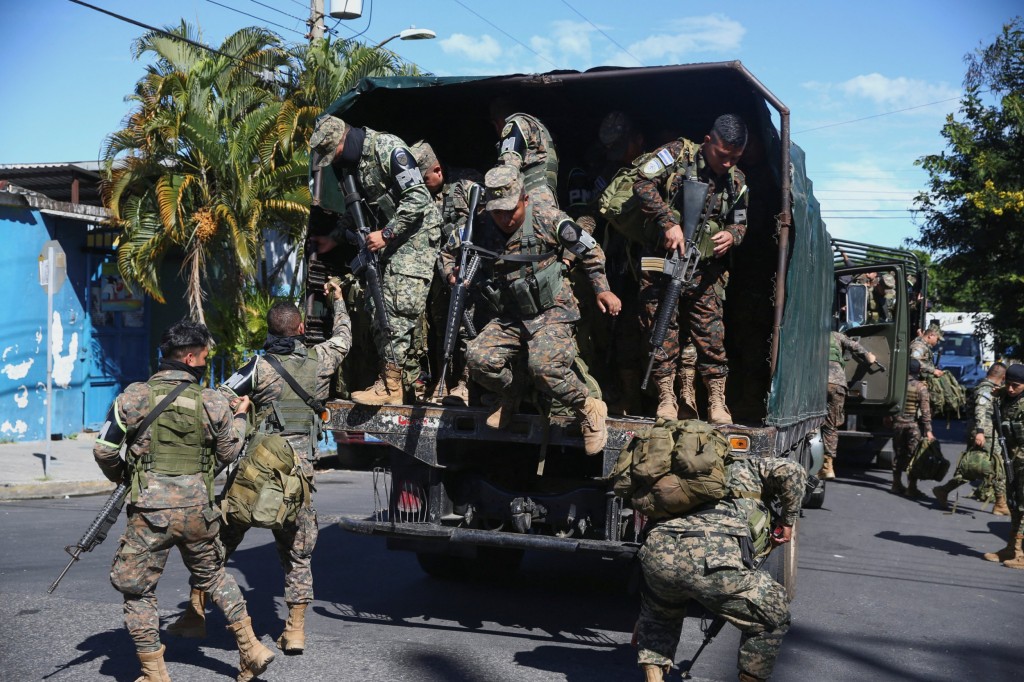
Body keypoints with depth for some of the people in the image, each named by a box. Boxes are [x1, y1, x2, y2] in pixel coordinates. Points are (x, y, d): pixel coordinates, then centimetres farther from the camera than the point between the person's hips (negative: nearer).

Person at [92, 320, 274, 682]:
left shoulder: (134, 396, -5)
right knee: (213, 574, 24)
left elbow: (103, 450, -1)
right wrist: (239, 416, 25)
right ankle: (251, 649, 24)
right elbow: (227, 453, 10)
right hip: (197, 510, 3)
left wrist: (120, 475, 19)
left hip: (150, 513, -2)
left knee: (137, 591, 12)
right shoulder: (211, 402, -2)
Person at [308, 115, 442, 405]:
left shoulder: (389, 149, -20)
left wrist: (386, 234, -21)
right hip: (388, 235, 10)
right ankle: (411, 376, 15)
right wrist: (335, 238, 15)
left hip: (415, 232, -10)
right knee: (376, 305, 7)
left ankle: (391, 384, -14)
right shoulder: (350, 161, 8)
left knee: (399, 307, -15)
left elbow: (417, 199, -23)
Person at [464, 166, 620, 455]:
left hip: (552, 312, -4)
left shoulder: (547, 219, -9)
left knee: (543, 365, -30)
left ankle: (589, 410, -4)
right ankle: (510, 396, 14)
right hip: (511, 317, 5)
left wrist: (602, 290, 4)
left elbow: (589, 250, 3)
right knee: (477, 356, -18)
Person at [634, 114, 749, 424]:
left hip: (704, 269, 3)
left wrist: (732, 236, -6)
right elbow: (643, 185, -14)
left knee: (711, 333, 0)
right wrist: (669, 222, -22)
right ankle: (666, 399, 9)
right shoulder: (679, 153, -4)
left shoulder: (737, 181, 9)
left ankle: (717, 401, 7)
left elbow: (740, 223, 19)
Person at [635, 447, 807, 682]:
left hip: (657, 550, 6)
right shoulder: (750, 467, 29)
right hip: (711, 560, -6)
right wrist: (787, 522, 20)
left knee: (660, 617, 37)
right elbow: (790, 471, 7)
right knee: (773, 617, 19)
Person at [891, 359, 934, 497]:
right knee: (913, 455, 1)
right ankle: (911, 487, 2)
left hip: (898, 423, 3)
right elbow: (925, 411, -12)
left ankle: (897, 484, 21)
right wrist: (928, 430, -10)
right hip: (914, 425, -3)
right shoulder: (921, 387, -9)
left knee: (898, 454, 13)